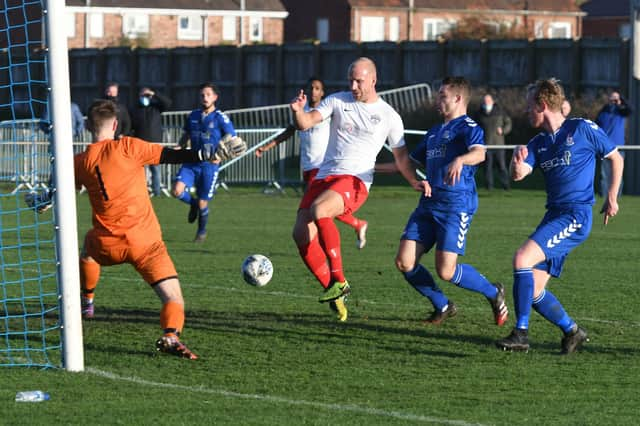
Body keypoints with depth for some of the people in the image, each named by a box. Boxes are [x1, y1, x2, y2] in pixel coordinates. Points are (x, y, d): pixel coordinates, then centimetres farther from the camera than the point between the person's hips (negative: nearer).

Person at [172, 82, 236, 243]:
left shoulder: (220, 118, -7)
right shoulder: (193, 115, 8)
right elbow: (186, 136, 22)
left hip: (210, 164, -4)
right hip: (191, 161, 4)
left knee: (202, 203, 0)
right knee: (177, 191, -18)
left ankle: (202, 232, 28)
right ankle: (193, 203, 17)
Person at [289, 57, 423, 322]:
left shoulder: (389, 116, 5)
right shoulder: (337, 101, 10)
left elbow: (400, 155, 12)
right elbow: (305, 123, 1)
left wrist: (414, 181, -4)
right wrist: (298, 111, -22)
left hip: (355, 180, -5)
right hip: (324, 177, 5)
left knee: (317, 210, -33)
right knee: (301, 234, -10)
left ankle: (339, 281, -24)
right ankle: (334, 294, 4)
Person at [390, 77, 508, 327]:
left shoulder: (467, 127, -4)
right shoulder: (434, 133, 23)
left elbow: (479, 153, -25)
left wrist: (460, 160, -46)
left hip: (456, 205, -8)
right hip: (429, 204, 8)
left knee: (446, 271, -15)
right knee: (404, 262, -5)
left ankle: (493, 293, 11)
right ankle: (442, 307, 14)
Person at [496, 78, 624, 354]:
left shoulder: (582, 129, -1)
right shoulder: (538, 143, 15)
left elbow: (616, 158, 9)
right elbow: (518, 175, 1)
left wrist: (611, 197, 6)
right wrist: (517, 161, -21)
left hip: (576, 215, -7)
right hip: (554, 216, 7)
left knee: (522, 259, -22)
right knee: (532, 290, 2)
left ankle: (521, 333, -19)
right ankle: (572, 331, 20)